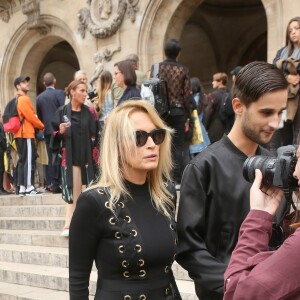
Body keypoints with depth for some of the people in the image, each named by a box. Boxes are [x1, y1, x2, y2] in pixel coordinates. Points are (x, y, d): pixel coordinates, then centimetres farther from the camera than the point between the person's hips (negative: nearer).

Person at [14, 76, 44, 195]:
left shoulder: (18, 100, 19)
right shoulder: (24, 99, -11)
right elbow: (31, 117, -14)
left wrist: (38, 126, 13)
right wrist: (41, 126, 1)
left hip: (20, 134, 10)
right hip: (26, 134, -10)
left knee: (22, 161, 10)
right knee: (29, 160, -9)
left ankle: (22, 188, 12)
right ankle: (29, 187, -9)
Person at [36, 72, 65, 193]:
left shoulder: (39, 97, 8)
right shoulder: (59, 93, -6)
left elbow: (39, 115, 11)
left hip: (47, 131, 5)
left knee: (51, 157, 11)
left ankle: (49, 184, 11)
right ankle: (56, 184, -5)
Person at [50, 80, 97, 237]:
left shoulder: (88, 112, 7)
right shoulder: (62, 111, 1)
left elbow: (93, 135, 7)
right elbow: (55, 135, 4)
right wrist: (61, 132, -17)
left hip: (86, 157, 2)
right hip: (69, 157, -2)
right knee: (72, 191, -2)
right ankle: (69, 224, 1)